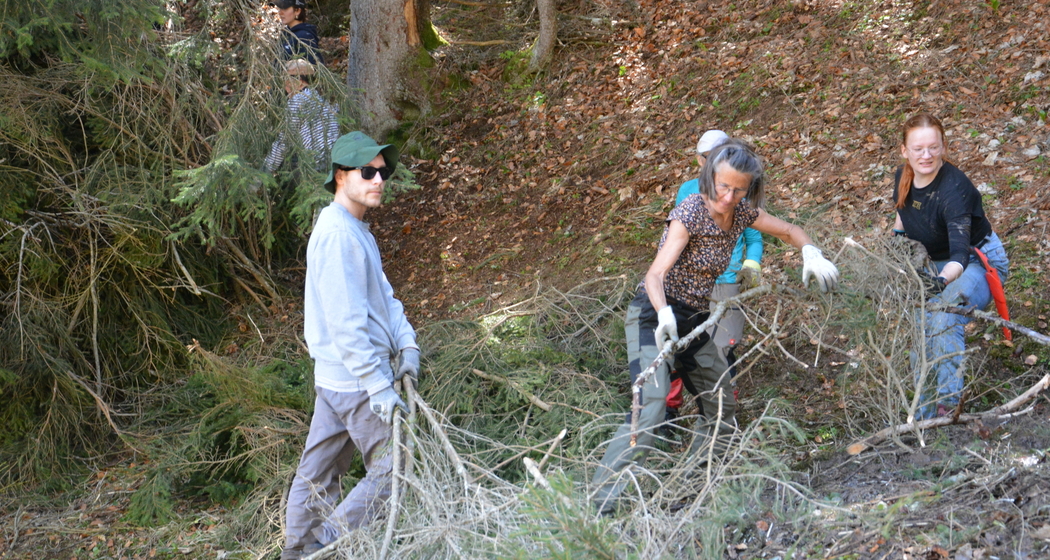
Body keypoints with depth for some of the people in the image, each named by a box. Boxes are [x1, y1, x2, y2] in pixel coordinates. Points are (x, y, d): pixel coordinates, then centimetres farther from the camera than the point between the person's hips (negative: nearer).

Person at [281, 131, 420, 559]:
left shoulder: (356, 231, 15)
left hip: (335, 378, 10)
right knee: (393, 470, -5)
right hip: (355, 380, -10)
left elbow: (383, 295, 14)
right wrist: (380, 388, -24)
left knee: (319, 471, 15)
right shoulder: (337, 234, -19)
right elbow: (345, 323, -23)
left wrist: (405, 345, -1)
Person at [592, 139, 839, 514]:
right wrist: (664, 315, -49)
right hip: (655, 315, -8)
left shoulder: (742, 212, -1)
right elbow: (655, 274, -29)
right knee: (651, 406, -24)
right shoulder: (690, 212, -21)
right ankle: (601, 503, -23)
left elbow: (788, 231, 14)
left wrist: (810, 252, -9)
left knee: (722, 410, 10)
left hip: (694, 320, 8)